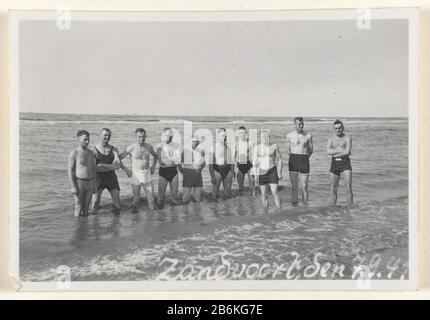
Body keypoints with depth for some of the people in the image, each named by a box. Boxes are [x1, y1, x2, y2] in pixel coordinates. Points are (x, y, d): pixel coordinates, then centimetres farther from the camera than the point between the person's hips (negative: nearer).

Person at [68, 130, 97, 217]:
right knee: (79, 209, -2)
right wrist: (73, 187, -18)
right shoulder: (74, 153, -10)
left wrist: (94, 185, 11)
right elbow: (70, 171, -13)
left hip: (89, 183, 5)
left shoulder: (91, 153, 8)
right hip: (78, 183, -5)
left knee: (86, 207, 10)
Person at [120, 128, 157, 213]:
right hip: (135, 174, -3)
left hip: (147, 174, 3)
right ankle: (135, 206, 30)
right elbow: (118, 158, -4)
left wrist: (153, 166, 12)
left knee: (151, 198, 2)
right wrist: (126, 170, -6)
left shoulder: (149, 147, 3)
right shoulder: (131, 148, -10)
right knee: (136, 199, 2)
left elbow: (155, 155, 24)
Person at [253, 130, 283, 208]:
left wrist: (279, 172, -1)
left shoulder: (274, 146, -3)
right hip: (261, 172, 1)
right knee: (264, 194, 6)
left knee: (275, 192, -11)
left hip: (272, 171, -1)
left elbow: (280, 159, 6)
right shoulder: (257, 148, -2)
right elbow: (254, 163, 2)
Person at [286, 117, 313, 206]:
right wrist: (294, 158, 11)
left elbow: (311, 150, 12)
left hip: (304, 160, 0)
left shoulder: (308, 135, 4)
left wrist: (304, 158, 10)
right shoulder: (289, 136, 6)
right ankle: (294, 205, 8)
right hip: (293, 160, 1)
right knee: (294, 186, 2)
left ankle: (305, 206, 8)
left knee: (304, 187, -1)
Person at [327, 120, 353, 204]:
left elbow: (347, 152, -16)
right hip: (334, 163, 3)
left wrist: (334, 153, -6)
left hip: (345, 163, -3)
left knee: (349, 187, -11)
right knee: (333, 189, 6)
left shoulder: (347, 138, -1)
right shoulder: (331, 138, 10)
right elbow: (329, 151, -7)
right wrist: (342, 150, -11)